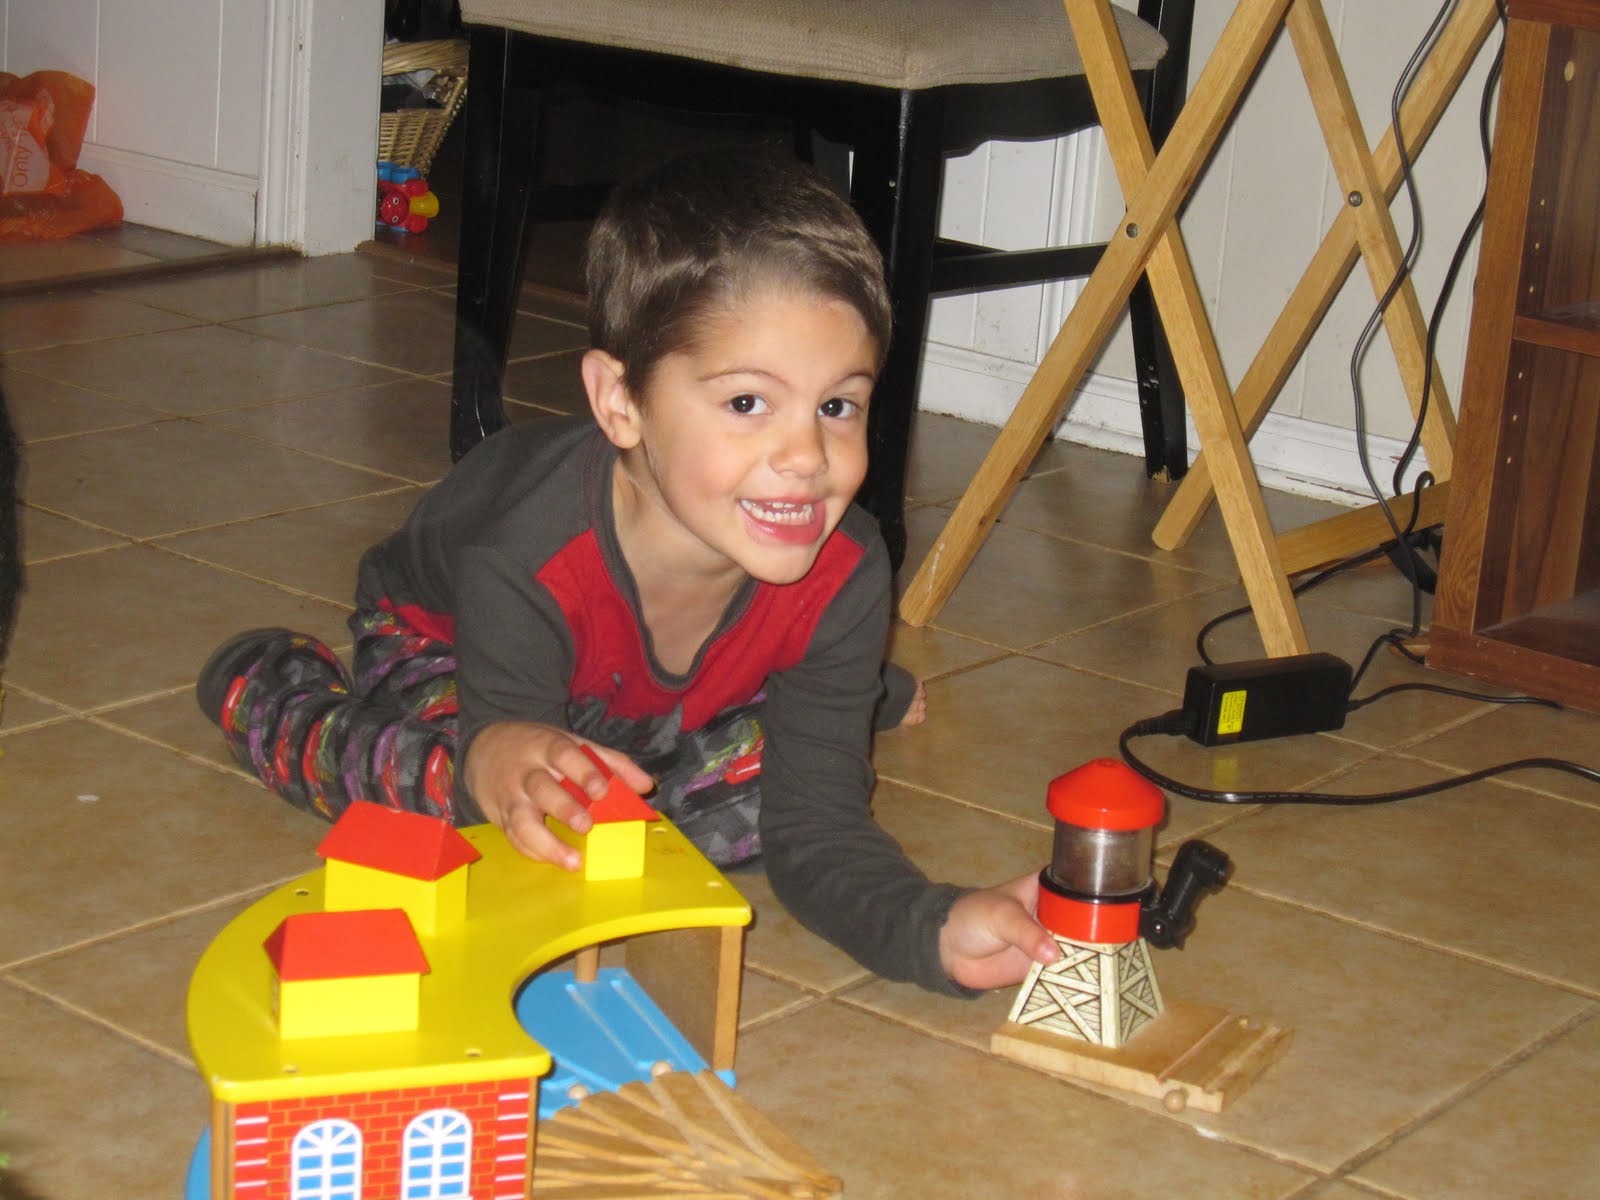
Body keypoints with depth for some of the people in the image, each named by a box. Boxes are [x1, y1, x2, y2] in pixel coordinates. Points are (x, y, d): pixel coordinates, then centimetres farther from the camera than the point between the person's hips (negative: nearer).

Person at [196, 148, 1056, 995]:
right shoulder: (527, 557, -45)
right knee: (437, 778, -31)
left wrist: (939, 930, -50)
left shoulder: (842, 576, -33)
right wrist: (503, 764, -69)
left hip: (668, 704, 3)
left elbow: (818, 835, -30)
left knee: (754, 797, -19)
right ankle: (266, 682, 1)